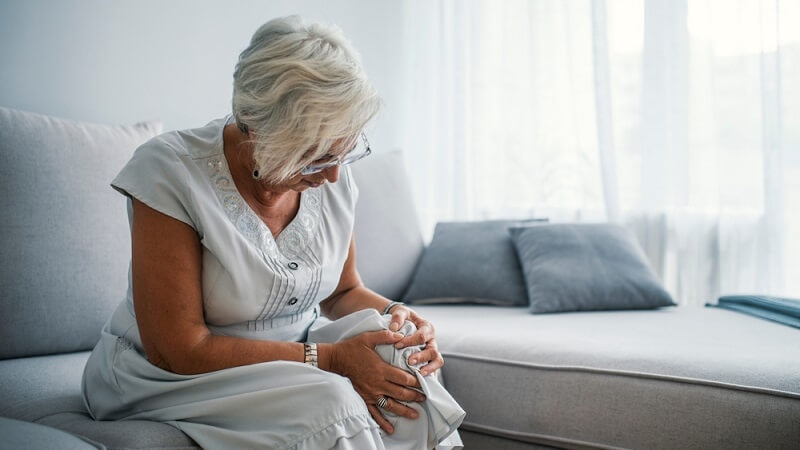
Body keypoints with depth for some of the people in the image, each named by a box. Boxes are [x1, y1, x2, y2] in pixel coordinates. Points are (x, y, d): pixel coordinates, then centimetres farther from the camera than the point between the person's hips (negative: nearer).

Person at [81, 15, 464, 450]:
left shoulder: (332, 176, -6)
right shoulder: (169, 172, -23)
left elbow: (343, 291, 10)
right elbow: (177, 349, -23)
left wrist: (393, 314, -14)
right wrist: (330, 358, -27)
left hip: (287, 358, 5)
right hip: (169, 381, -5)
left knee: (404, 382, -22)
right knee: (328, 401, -32)